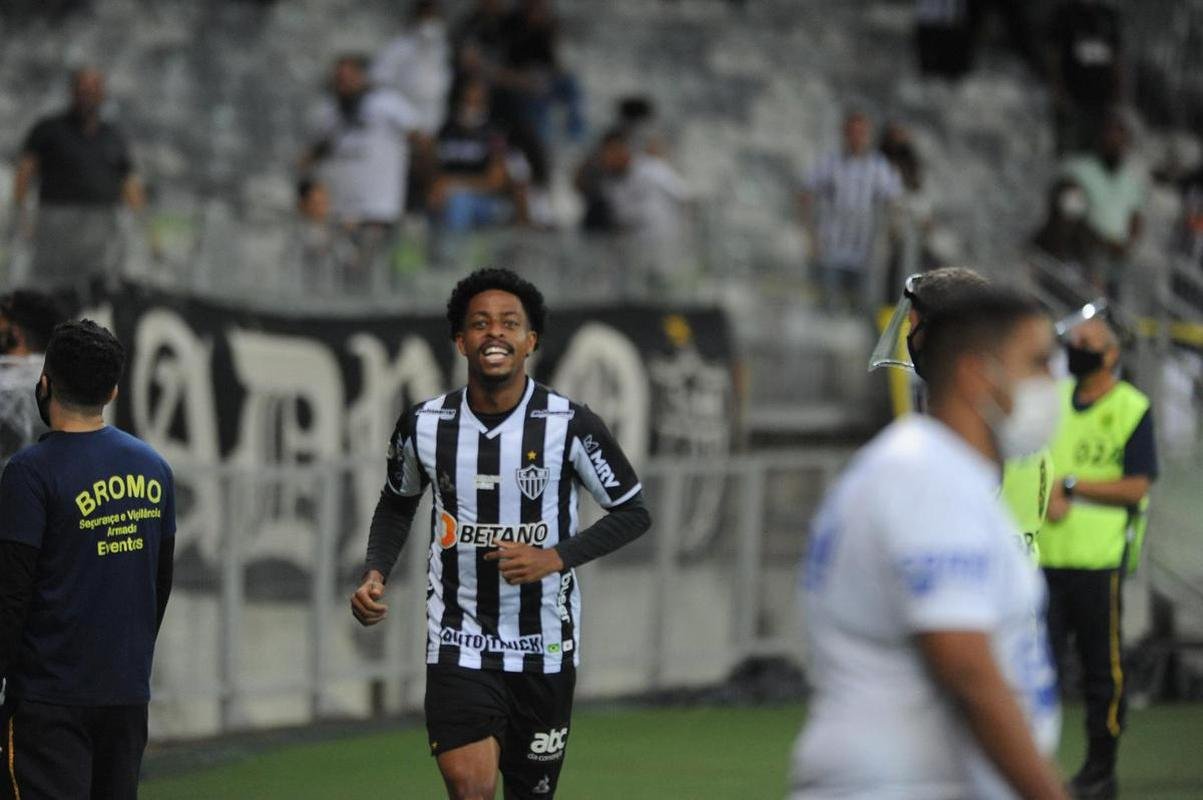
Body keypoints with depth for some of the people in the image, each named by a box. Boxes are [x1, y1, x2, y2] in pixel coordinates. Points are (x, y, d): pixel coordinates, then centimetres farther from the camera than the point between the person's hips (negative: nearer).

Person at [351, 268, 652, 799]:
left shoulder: (568, 425, -10)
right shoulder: (425, 425, -3)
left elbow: (632, 512, -2)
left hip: (544, 648, 0)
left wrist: (555, 558, -16)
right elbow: (397, 504, 17)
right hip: (458, 642, 0)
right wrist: (376, 574, 0)